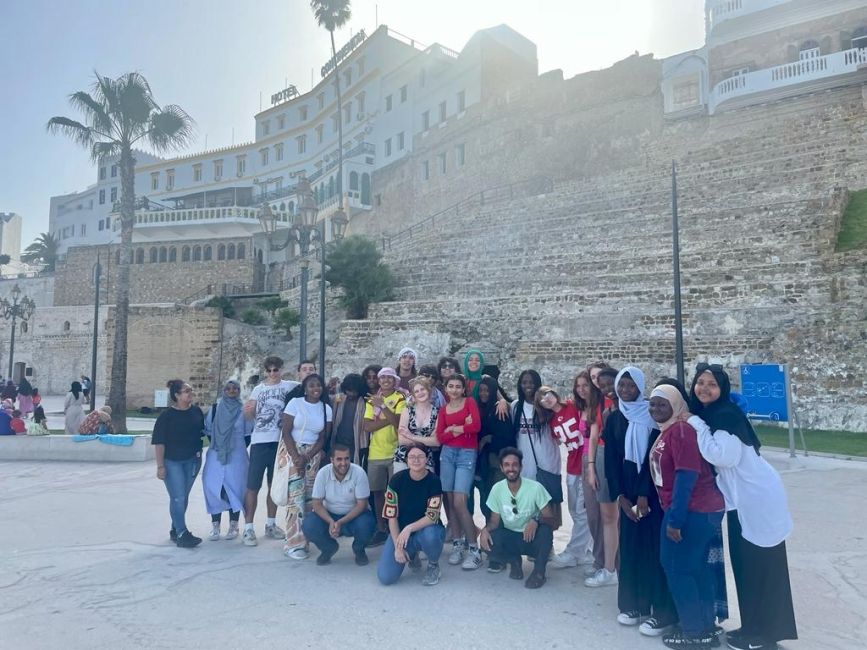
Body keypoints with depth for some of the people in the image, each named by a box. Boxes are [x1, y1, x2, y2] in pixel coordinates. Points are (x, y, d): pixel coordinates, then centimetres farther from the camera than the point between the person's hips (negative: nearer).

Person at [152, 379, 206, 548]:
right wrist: (160, 466, -15)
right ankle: (182, 534, -4)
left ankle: (175, 529, 27)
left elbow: (204, 430, 15)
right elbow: (159, 442, -12)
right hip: (172, 462, -5)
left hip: (192, 460, 5)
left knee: (183, 497, 13)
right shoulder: (166, 416, -11)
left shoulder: (197, 411, 2)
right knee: (178, 498, -7)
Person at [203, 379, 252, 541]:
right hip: (215, 455, 1)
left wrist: (239, 448, 2)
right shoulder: (214, 409, 6)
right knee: (214, 488, -3)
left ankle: (233, 525, 12)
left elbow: (248, 433, 5)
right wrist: (216, 445, 6)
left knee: (235, 488, 0)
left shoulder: (244, 410, 1)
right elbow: (208, 430, 11)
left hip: (237, 457, -1)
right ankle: (215, 526, 7)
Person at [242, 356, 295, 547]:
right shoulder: (258, 390, 8)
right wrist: (247, 410, -15)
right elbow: (250, 416, 7)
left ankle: (270, 525, 24)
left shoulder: (289, 386, 2)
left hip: (280, 442, 0)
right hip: (260, 442, 0)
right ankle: (248, 528, 3)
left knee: (274, 484, 12)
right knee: (253, 486, -3)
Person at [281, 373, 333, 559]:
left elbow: (323, 438, 4)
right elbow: (286, 432, -8)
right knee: (296, 496, -10)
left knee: (310, 496, 0)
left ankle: (304, 538, 11)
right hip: (293, 451, -3)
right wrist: (297, 457, -15)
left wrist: (307, 457, -9)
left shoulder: (326, 409, 5)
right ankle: (294, 543, -6)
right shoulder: (295, 403, -4)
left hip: (313, 454, 4)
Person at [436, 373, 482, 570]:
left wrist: (453, 428, -3)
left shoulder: (470, 402, 2)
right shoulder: (443, 410, 12)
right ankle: (458, 543, 18)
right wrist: (463, 428, -11)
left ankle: (474, 549, -3)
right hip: (447, 453, 4)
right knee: (450, 501, 4)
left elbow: (476, 426, -15)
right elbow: (440, 437, 1)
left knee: (459, 502, -12)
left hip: (467, 454, -4)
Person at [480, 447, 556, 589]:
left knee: (545, 528, -35)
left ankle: (539, 572, -10)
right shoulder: (497, 489, -9)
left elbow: (551, 519, -16)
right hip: (510, 537, 2)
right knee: (488, 543, -28)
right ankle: (514, 560, 5)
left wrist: (536, 520, -38)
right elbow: (494, 521, -1)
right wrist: (485, 529, -24)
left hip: (533, 538, -2)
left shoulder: (535, 487, -18)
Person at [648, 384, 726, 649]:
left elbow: (687, 476, -23)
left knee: (678, 570, 0)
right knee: (698, 570, 16)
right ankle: (706, 628, 26)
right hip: (701, 511, 9)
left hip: (692, 512, -9)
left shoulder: (681, 429, -18)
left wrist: (675, 518, -22)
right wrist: (673, 514, 14)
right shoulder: (667, 430, 12)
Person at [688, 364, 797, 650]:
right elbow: (710, 460, 16)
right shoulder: (704, 415, 7)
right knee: (745, 563, 15)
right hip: (741, 499, 9)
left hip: (758, 498, -9)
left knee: (760, 566, 2)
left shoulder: (727, 415, -18)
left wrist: (695, 423, -23)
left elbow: (723, 456, -30)